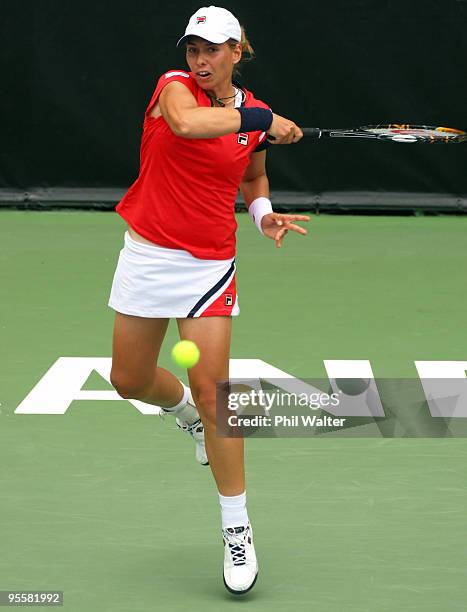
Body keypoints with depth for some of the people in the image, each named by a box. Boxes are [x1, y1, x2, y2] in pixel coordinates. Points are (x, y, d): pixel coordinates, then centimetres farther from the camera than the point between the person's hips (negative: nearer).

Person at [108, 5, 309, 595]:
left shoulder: (253, 116, 0)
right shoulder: (175, 86, -9)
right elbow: (186, 123, -34)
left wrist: (264, 213, 0)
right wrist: (261, 119, -32)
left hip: (208, 264, -1)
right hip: (146, 253, 1)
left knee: (211, 390, -9)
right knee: (130, 380, 13)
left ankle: (237, 528, 2)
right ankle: (186, 411, 49)